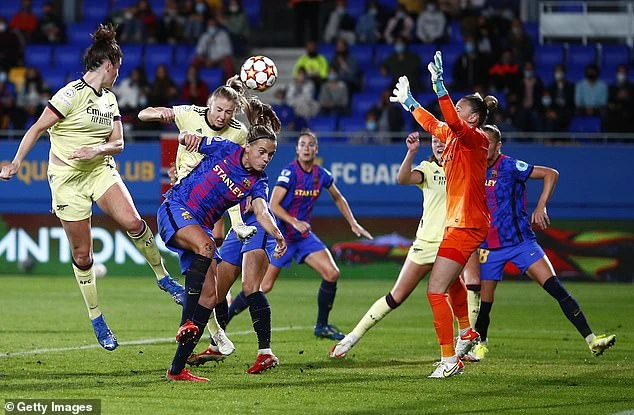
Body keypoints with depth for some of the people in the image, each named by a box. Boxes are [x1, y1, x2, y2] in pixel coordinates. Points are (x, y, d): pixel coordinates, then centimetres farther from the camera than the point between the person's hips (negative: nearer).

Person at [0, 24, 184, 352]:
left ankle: (163, 277, -2)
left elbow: (118, 143, 8)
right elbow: (36, 129, -10)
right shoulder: (72, 94, -12)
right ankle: (96, 319, 12)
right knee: (81, 254, -1)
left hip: (100, 171, 5)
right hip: (67, 179, -5)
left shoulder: (109, 99, 9)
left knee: (133, 222, -21)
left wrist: (96, 149, -13)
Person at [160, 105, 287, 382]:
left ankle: (177, 368, -2)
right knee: (206, 246, -36)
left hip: (201, 227, 5)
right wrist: (187, 137, -19)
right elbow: (187, 140, 6)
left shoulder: (257, 182, 1)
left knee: (211, 295, -6)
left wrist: (277, 235, -38)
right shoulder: (225, 149, -5)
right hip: (175, 209, -5)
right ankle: (187, 323, -38)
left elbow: (261, 212, -18)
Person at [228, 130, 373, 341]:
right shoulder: (289, 173, -16)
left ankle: (322, 326, 6)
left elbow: (338, 199, 21)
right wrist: (294, 222, -31)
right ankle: (224, 317, 5)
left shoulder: (321, 175, 2)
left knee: (332, 274, -7)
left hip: (304, 236, 6)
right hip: (282, 235, -6)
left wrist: (353, 224, 18)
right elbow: (273, 205, -20)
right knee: (264, 286, -9)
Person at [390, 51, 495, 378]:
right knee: (451, 280, 32)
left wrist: (439, 84, -41)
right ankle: (466, 334, 52)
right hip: (457, 222, 10)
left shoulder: (475, 139, -15)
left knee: (436, 290, -14)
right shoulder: (452, 136, 10)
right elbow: (433, 123, 31)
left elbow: (453, 122, -35)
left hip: (467, 225, -10)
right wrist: (408, 102, 38)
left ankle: (450, 360, -13)